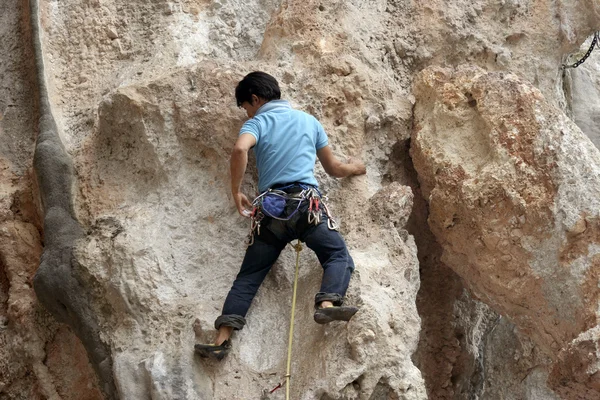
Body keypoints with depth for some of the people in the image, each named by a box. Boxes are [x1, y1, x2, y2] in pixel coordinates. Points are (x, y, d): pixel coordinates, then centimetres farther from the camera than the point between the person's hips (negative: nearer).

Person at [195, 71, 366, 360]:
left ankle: (222, 339, -3)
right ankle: (328, 303, -33)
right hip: (306, 203, 0)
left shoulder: (257, 123, 10)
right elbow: (334, 169, 27)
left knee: (248, 276, 7)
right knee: (339, 257, -3)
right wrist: (355, 168, 48)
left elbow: (240, 149, -15)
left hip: (269, 211, 0)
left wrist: (236, 191, -5)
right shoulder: (309, 120, 21)